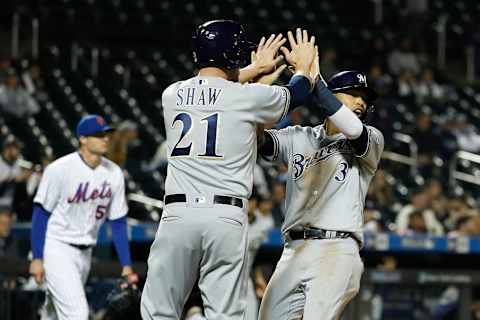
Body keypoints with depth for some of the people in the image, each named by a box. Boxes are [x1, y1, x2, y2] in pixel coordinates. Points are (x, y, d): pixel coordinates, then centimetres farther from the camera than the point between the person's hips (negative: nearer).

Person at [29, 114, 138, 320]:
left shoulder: (114, 174, 1)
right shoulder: (60, 169, -15)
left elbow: (118, 223, 7)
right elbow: (41, 213, -11)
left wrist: (126, 265, 2)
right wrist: (37, 258, -14)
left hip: (84, 254, 6)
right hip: (56, 248, -6)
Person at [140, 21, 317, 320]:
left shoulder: (172, 95, 12)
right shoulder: (248, 96, 0)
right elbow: (295, 94, 21)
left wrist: (256, 68, 48)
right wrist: (303, 65, 43)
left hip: (177, 214, 2)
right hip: (226, 218, -2)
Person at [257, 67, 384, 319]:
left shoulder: (372, 140, 9)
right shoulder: (298, 137, 18)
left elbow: (353, 129, -14)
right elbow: (258, 139, 1)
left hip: (336, 250, -4)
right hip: (293, 251, 4)